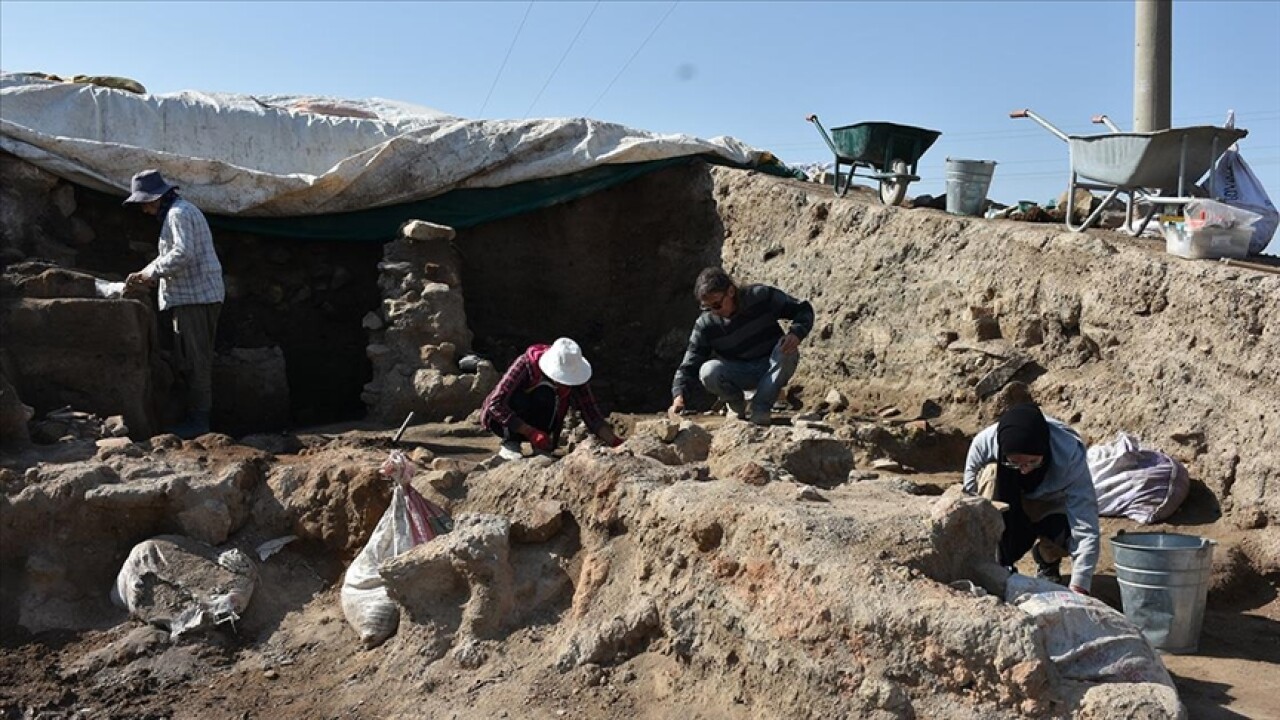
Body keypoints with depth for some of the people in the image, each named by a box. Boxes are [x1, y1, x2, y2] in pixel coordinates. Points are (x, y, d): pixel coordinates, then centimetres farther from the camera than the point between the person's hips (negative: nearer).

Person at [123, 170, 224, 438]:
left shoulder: (179, 213, -11)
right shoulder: (175, 213, 23)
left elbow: (182, 253, -24)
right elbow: (170, 255, 26)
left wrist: (153, 271, -13)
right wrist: (144, 274, 14)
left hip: (195, 296, -11)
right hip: (192, 295, 11)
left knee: (195, 359, -7)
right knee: (190, 358, 12)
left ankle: (198, 419, -4)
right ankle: (197, 414, 17)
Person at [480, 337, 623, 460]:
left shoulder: (573, 376, -19)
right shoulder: (526, 364, -30)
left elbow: (591, 413, -18)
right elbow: (495, 404, -34)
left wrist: (614, 442, -34)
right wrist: (530, 433, -41)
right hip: (503, 420, -3)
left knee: (547, 394, -28)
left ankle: (541, 447, -13)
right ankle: (510, 443, -17)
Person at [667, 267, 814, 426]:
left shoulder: (762, 296, -16)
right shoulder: (705, 325, -12)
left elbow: (804, 310, -9)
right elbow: (690, 364, -11)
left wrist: (796, 333, -30)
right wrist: (678, 394, -29)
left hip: (772, 367, 0)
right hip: (741, 374, 0)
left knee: (788, 350, -35)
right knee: (708, 371, -31)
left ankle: (762, 406, -21)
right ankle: (736, 403, 0)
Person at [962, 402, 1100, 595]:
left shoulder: (1070, 455, -35)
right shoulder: (984, 443, -32)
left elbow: (1085, 527, -37)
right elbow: (970, 495, -18)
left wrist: (1079, 587, -45)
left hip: (1050, 507, -1)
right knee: (992, 473, -33)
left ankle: (1047, 565, 5)